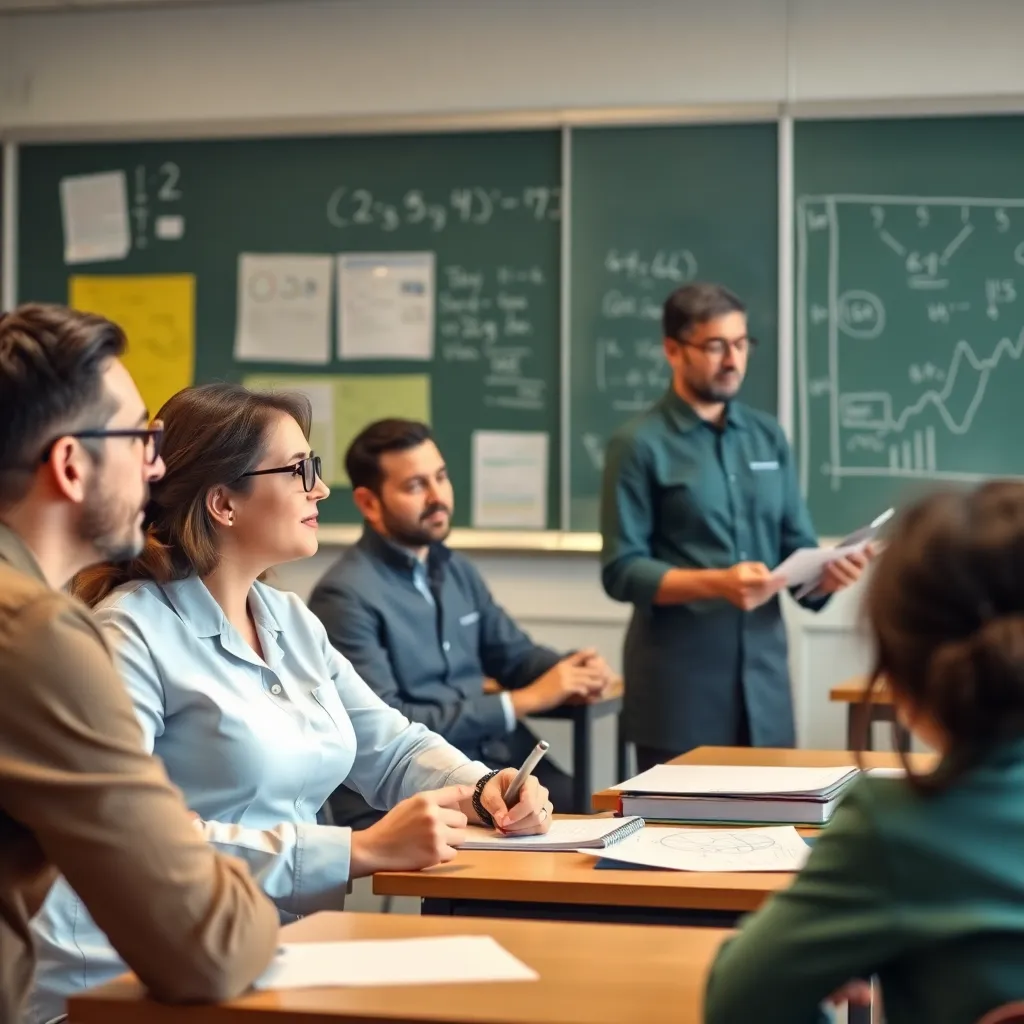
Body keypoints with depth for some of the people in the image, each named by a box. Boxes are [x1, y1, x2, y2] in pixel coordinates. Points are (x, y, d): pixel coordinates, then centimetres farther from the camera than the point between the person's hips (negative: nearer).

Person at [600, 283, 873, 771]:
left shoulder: (769, 436, 11)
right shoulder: (639, 445, -4)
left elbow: (796, 550, 10)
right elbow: (622, 571, -9)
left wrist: (826, 573, -12)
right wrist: (717, 583, -21)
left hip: (764, 674, 4)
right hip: (679, 681, -4)